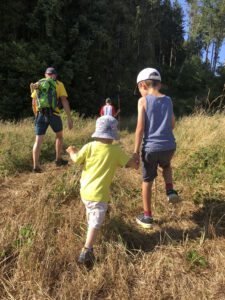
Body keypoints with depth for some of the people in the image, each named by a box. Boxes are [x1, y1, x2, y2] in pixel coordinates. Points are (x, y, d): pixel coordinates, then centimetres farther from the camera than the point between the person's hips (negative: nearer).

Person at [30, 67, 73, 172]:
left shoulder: (38, 84, 15)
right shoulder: (59, 84, 7)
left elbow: (33, 102, 14)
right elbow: (64, 101, -4)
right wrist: (69, 118, -6)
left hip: (40, 114, 2)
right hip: (53, 114, -2)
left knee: (38, 140, 3)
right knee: (59, 135, 21)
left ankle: (36, 166, -3)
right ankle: (58, 159, 27)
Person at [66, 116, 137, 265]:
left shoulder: (89, 147, -6)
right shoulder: (116, 150, -9)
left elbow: (76, 159, 3)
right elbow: (132, 164, -5)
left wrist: (72, 151, 25)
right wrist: (136, 164, 19)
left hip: (85, 190, 5)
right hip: (99, 193, -5)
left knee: (90, 211, 32)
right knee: (96, 222, -2)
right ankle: (86, 251, -11)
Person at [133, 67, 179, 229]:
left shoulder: (143, 101, -5)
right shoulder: (168, 100, 7)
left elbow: (140, 128, -10)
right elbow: (172, 125, 13)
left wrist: (136, 151, -5)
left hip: (150, 147, -3)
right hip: (169, 146, 4)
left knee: (147, 181, 13)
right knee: (166, 166, 37)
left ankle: (147, 217, 24)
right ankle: (171, 191, 16)